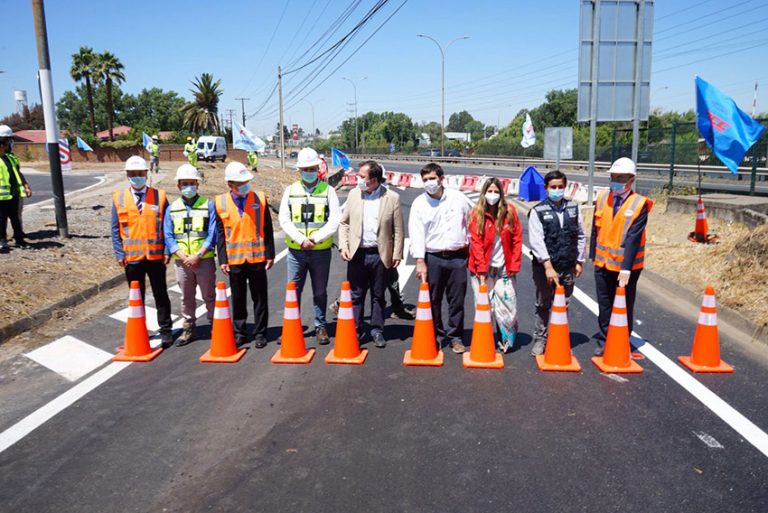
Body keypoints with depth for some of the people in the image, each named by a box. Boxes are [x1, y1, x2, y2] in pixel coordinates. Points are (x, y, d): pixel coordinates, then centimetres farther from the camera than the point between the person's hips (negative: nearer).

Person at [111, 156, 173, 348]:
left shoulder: (159, 196, 0)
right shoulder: (119, 198, 3)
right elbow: (116, 229, 5)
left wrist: (167, 251, -6)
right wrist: (119, 254, -2)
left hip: (155, 255, -1)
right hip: (131, 257, 2)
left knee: (160, 294, 8)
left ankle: (165, 331, 17)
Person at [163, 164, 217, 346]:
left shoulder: (208, 205, -1)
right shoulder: (172, 208, 7)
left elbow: (212, 235, -7)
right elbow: (168, 237, 3)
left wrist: (197, 256, -16)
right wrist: (184, 257, -11)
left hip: (204, 260, -3)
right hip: (181, 261, 3)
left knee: (209, 296, 5)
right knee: (186, 297, 13)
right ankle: (188, 329, 24)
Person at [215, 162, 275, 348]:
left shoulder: (260, 198, -1)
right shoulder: (221, 202, 0)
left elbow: (267, 229, 1)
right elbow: (220, 234, 4)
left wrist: (270, 254, -1)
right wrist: (222, 260, 0)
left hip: (257, 258, -1)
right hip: (234, 259, 1)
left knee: (260, 298, 6)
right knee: (238, 299, 11)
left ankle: (260, 334, 17)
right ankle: (239, 333, 23)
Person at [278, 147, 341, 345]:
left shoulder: (328, 191, 1)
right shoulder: (291, 190, 5)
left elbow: (334, 221, -6)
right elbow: (284, 220, -2)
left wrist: (315, 239, -16)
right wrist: (301, 240, -14)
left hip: (321, 251, -1)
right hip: (295, 251, 1)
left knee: (320, 292, 9)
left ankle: (321, 327, 21)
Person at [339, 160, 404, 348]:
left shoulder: (392, 198, -4)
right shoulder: (354, 194, 4)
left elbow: (398, 229, -1)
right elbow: (344, 223, 9)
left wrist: (397, 254, -3)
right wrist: (343, 246, -1)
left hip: (380, 255, -2)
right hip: (357, 254, 2)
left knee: (378, 296, 11)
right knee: (355, 296, 7)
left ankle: (377, 331, 23)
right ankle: (354, 331, 19)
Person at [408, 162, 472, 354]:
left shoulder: (458, 198, 3)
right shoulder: (419, 203, 0)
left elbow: (471, 224, 11)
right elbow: (416, 234, -6)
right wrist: (420, 261, -13)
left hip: (458, 257, 1)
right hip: (432, 257, 0)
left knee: (457, 300, 5)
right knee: (432, 300, 6)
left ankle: (455, 337, 19)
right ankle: (434, 335, 22)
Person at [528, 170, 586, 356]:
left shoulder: (573, 208, 5)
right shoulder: (538, 211, -7)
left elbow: (581, 236, 12)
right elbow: (536, 241, -15)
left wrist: (579, 261, 10)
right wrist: (548, 266, -22)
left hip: (568, 267, 3)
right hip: (544, 267, -3)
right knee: (543, 306, 8)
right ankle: (540, 339, 21)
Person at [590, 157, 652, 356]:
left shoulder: (640, 204, -11)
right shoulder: (602, 198, 2)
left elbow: (633, 238, -17)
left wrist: (626, 268, -21)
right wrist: (593, 256, 7)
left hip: (627, 266, -3)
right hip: (603, 263, 4)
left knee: (624, 307, 10)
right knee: (604, 306, 13)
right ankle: (604, 342, 27)